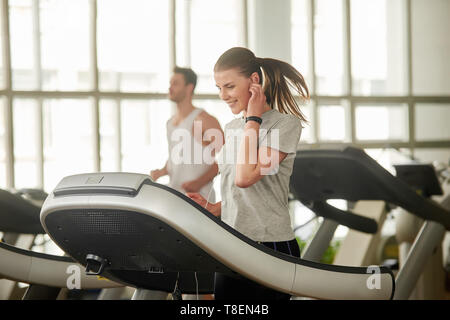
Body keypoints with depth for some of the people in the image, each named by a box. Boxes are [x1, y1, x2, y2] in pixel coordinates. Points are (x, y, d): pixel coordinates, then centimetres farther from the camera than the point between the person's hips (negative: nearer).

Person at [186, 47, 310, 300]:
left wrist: (253, 119, -13)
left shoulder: (286, 124, -8)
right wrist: (211, 208, 5)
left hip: (271, 249, -7)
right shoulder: (232, 128, 15)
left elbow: (245, 177, -21)